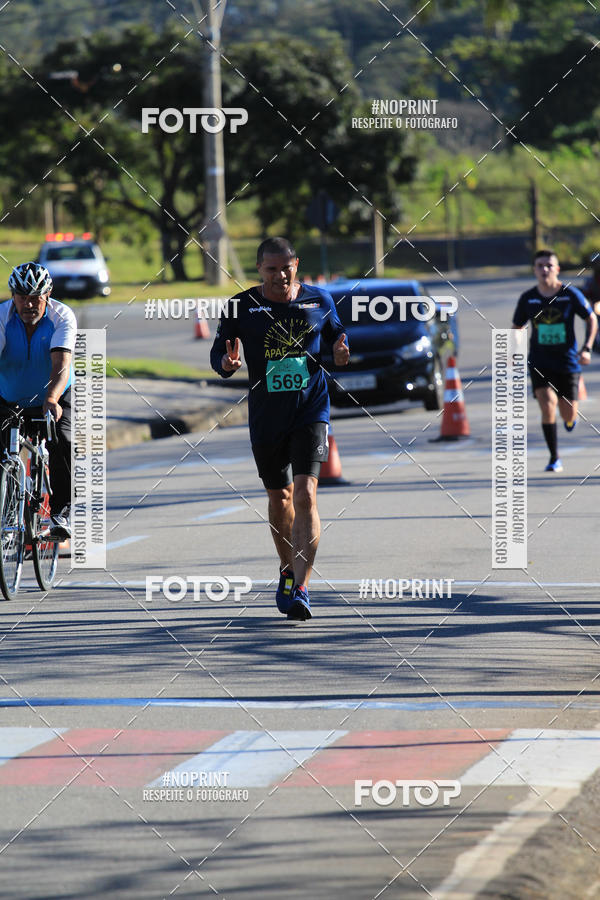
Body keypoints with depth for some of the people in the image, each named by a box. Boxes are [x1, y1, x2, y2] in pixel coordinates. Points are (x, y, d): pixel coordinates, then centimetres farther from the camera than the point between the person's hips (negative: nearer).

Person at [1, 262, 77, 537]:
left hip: (54, 398, -1)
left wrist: (51, 399, -54)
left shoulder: (63, 317, -22)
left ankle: (61, 514, -18)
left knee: (62, 444, -24)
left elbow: (61, 365, -35)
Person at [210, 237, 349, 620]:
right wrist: (227, 363, -22)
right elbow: (219, 350, 2)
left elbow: (337, 335, 16)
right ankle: (289, 570, 39)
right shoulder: (242, 307, -2)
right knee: (279, 498, 14)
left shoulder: (319, 300, 1)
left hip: (311, 411, -1)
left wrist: (342, 352, -7)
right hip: (266, 416, 2)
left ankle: (300, 589, -17)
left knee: (305, 495, -16)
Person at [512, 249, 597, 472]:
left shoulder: (571, 294, -6)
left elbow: (591, 319, 5)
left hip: (567, 362, 0)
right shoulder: (527, 299, -1)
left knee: (568, 415, 3)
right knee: (547, 406, -19)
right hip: (539, 363, 0)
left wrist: (587, 348, -7)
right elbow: (516, 327, 12)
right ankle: (554, 459, -9)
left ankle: (570, 419, 44)